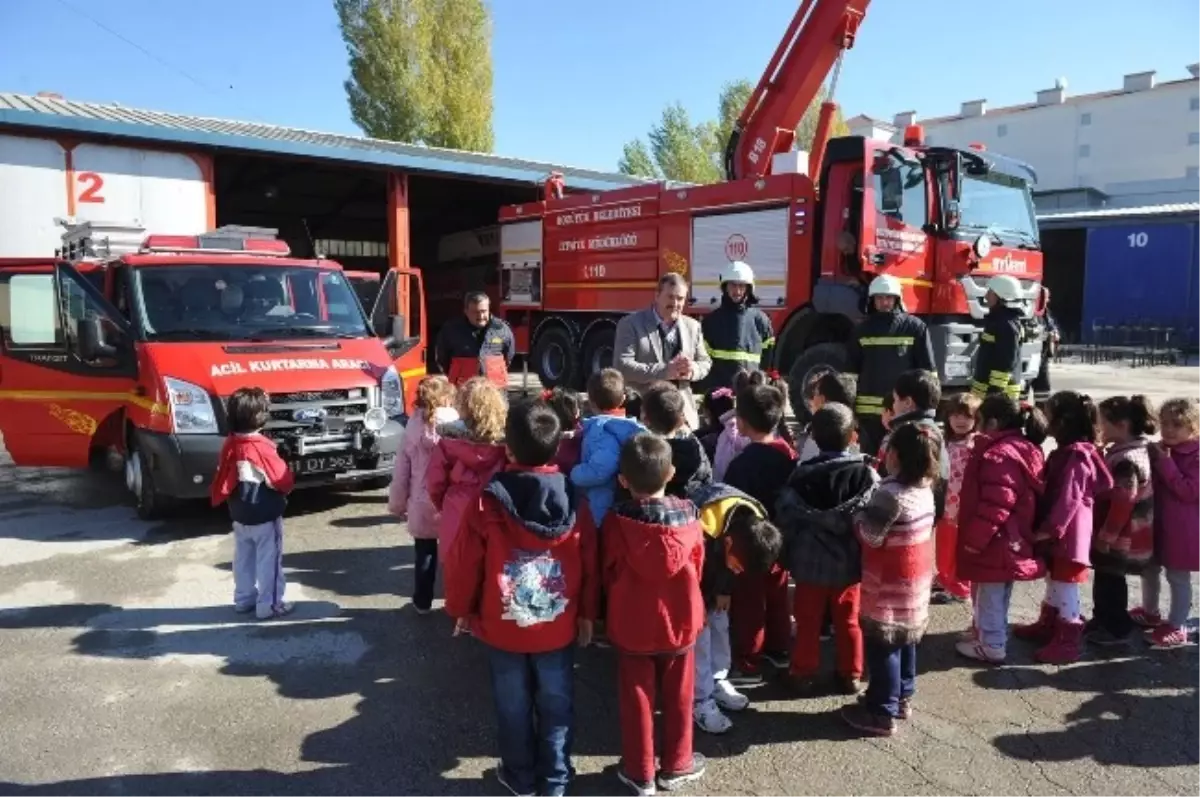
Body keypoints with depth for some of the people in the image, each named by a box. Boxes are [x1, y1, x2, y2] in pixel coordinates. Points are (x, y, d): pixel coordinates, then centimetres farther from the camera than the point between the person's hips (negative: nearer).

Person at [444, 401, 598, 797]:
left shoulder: (488, 502, -18)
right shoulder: (573, 501, -11)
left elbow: (467, 564, -9)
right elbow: (589, 565, -3)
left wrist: (461, 609, 8)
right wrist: (587, 614, 11)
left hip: (503, 626, -1)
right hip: (559, 626, 1)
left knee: (513, 706, 17)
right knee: (556, 705, 16)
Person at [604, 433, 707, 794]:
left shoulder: (616, 521, -18)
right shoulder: (688, 516, -13)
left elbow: (608, 573, -5)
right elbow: (696, 566, 1)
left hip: (631, 624, -1)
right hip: (680, 620, 2)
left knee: (636, 700, 13)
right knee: (678, 698, 18)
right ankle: (676, 765, 33)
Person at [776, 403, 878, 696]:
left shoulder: (802, 475, -10)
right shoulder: (867, 474, -11)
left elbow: (787, 518, -8)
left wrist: (790, 555, 6)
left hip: (810, 563, 0)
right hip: (850, 564, 0)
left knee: (808, 622, 13)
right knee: (849, 622, 15)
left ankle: (804, 673, 23)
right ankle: (850, 675, 26)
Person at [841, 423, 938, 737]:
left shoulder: (891, 493, -27)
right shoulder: (924, 489, 2)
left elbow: (870, 534, -20)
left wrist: (858, 511, -5)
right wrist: (874, 504, 3)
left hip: (889, 585, -9)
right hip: (915, 580, 9)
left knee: (881, 647, 2)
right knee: (904, 641, 21)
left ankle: (881, 712, 11)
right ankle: (902, 698, 35)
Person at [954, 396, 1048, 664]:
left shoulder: (998, 454, -25)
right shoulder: (1026, 449, 7)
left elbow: (995, 506, -28)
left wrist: (974, 539, -20)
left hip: (994, 542, -10)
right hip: (1013, 539, 10)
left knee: (989, 596, 5)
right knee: (997, 595, 23)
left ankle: (991, 646, 17)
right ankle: (985, 632, 38)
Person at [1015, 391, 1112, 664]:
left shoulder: (1076, 456, -21)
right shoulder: (1066, 453, 9)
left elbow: (1069, 500, -24)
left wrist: (1049, 528, -22)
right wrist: (1046, 529, 16)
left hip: (1068, 533, -10)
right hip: (1056, 532, 10)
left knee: (1066, 587, 0)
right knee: (1054, 581, 22)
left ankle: (1068, 641, 10)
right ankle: (1047, 625, 37)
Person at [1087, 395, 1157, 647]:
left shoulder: (1126, 461, -26)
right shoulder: (1135, 451, 6)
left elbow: (1122, 505, -26)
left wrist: (1105, 537, -18)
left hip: (1121, 540, -10)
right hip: (1124, 536, 10)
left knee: (1110, 582, 5)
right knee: (1105, 580, 20)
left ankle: (1117, 629, 18)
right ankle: (1103, 620, 33)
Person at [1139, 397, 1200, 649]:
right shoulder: (1159, 450, 5)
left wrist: (1166, 463, -26)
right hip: (1155, 522, 8)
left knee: (1177, 576, 4)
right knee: (1149, 569, 21)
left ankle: (1177, 627, 16)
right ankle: (1150, 612, 40)